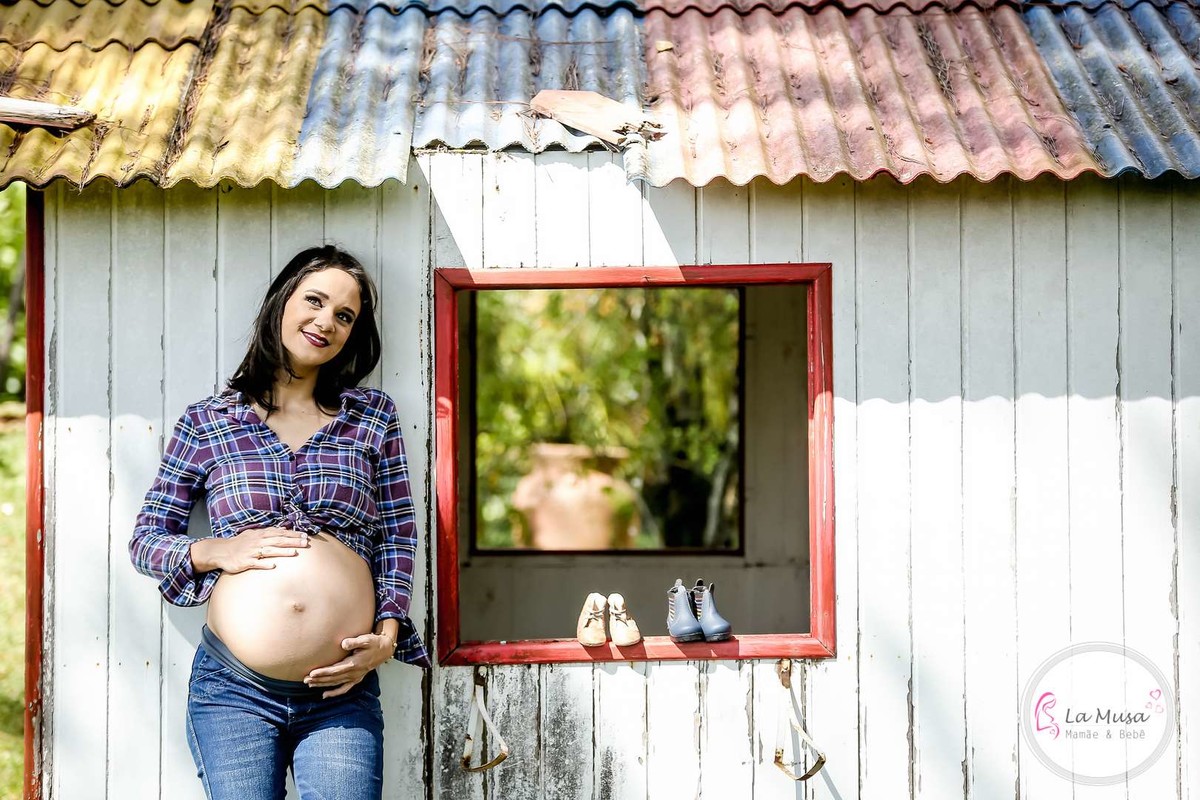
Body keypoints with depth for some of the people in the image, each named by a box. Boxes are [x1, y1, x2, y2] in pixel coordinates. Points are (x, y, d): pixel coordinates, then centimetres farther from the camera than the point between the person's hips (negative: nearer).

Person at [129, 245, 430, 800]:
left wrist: (388, 633, -3)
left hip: (341, 692, 1)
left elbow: (398, 536, 9)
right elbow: (145, 539, 9)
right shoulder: (208, 422, 6)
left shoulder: (373, 414, 9)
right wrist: (214, 552, -9)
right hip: (234, 691, 0)